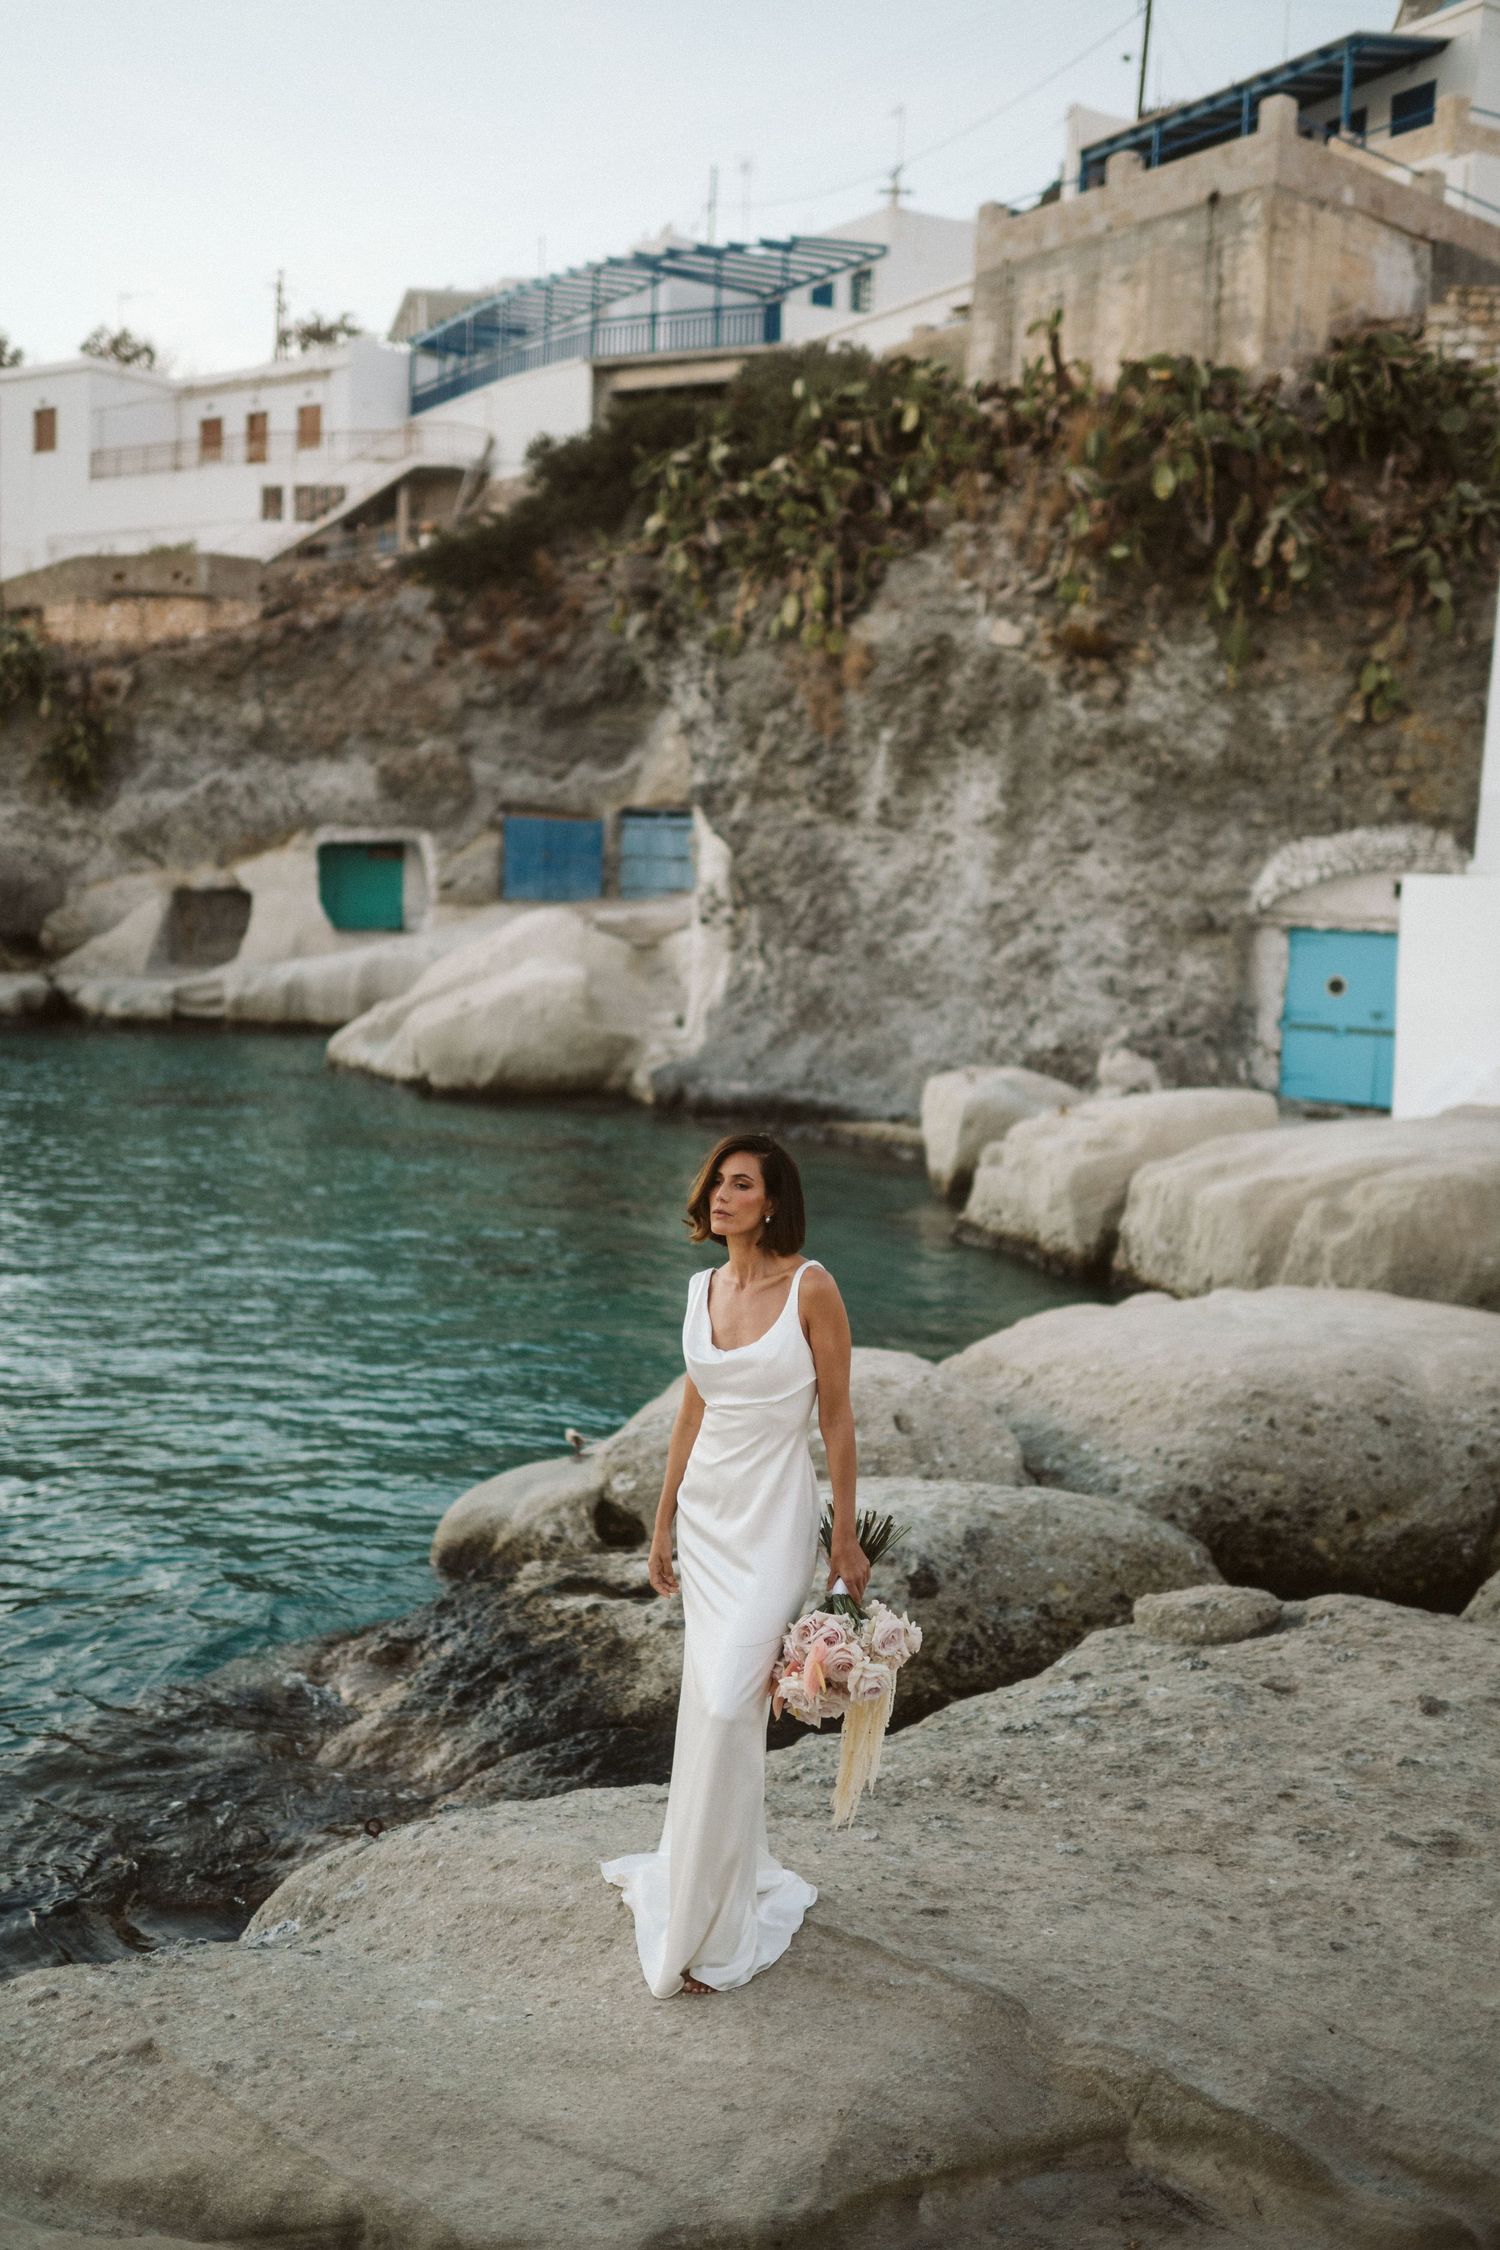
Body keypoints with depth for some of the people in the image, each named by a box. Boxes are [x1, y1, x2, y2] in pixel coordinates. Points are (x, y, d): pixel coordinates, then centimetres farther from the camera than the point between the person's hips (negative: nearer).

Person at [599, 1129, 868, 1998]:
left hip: (774, 1516, -6)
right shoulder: (703, 1289, 6)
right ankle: (745, 1873, 32)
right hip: (706, 1510, 6)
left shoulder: (811, 1287, -11)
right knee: (717, 1705, 13)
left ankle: (711, 1934, 2)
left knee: (726, 1706, -10)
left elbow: (838, 1416, -8)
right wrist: (663, 1523, 15)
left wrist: (848, 1535, -8)